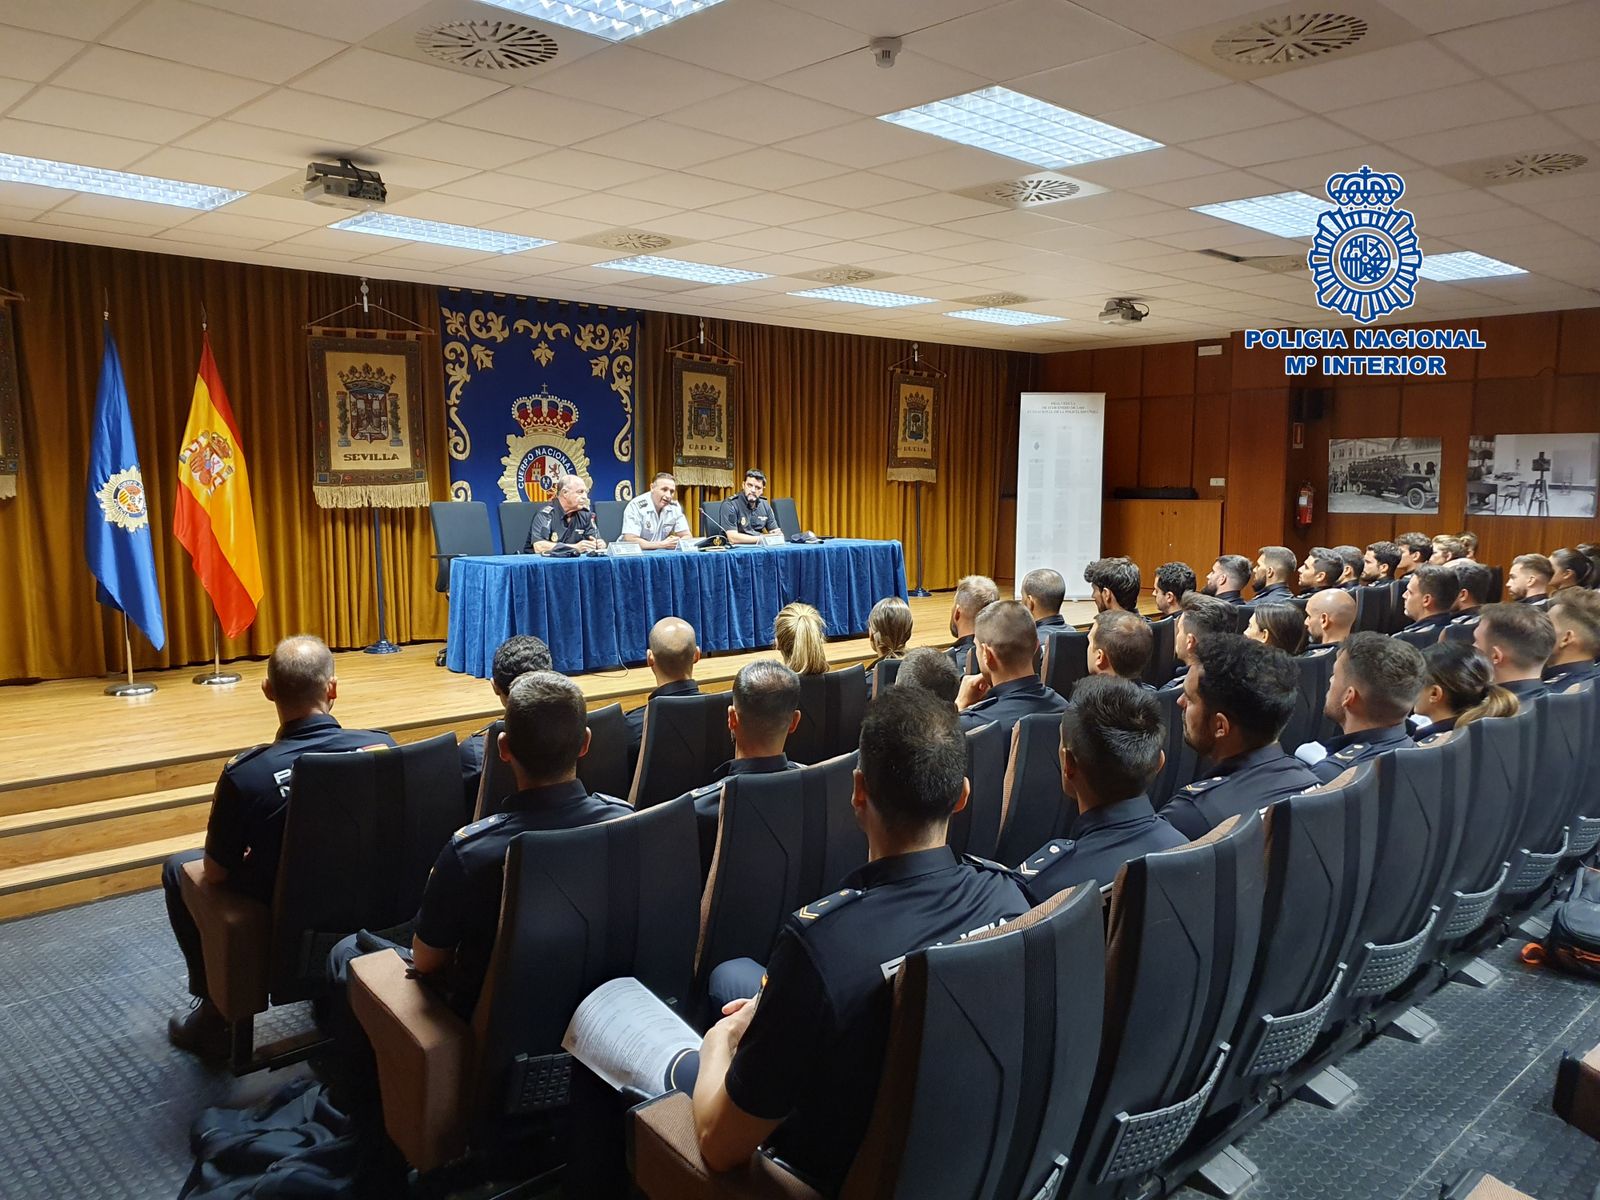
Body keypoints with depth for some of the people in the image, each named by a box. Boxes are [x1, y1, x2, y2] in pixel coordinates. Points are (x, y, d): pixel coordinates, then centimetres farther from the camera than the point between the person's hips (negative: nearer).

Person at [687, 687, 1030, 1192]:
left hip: (838, 1178, -5)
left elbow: (721, 1147, -24)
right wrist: (774, 1011, 6)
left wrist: (720, 1041, -4)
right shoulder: (1006, 894, -20)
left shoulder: (818, 939, -38)